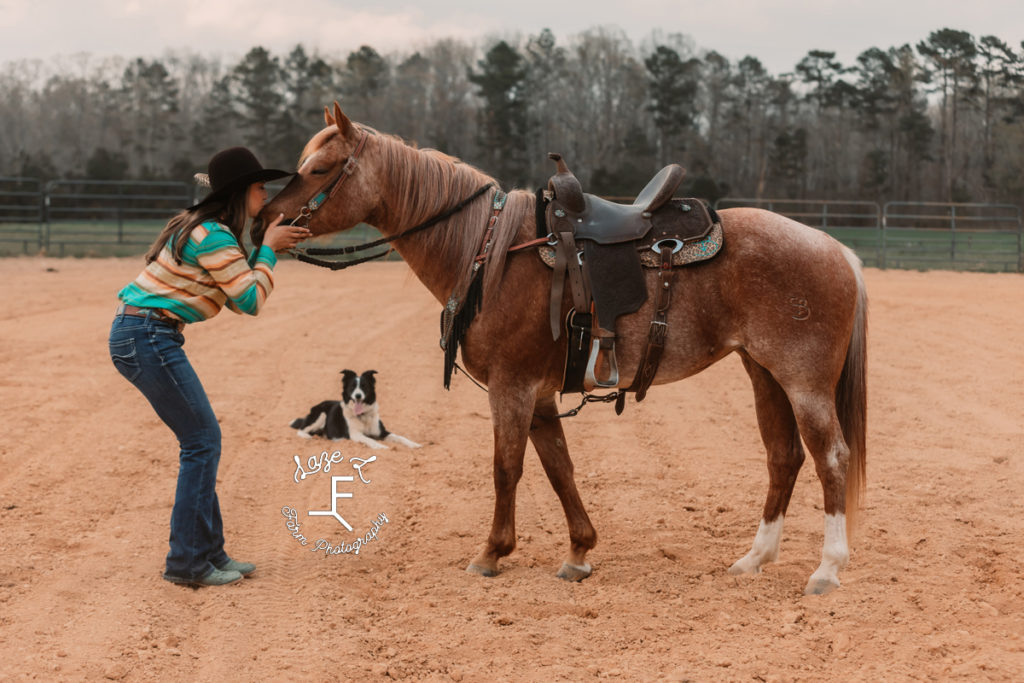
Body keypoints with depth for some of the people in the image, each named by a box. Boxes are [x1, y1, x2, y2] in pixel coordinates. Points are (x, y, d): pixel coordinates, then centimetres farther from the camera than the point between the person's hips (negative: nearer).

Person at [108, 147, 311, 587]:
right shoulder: (214, 237, -16)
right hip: (148, 338, -10)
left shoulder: (205, 228, 16)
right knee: (202, 442, -5)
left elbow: (239, 293, 21)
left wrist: (268, 250, 11)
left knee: (202, 441, 12)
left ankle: (208, 551, 19)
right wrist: (269, 248, -4)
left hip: (139, 336, 10)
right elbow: (251, 302, -13)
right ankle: (187, 562, 0)